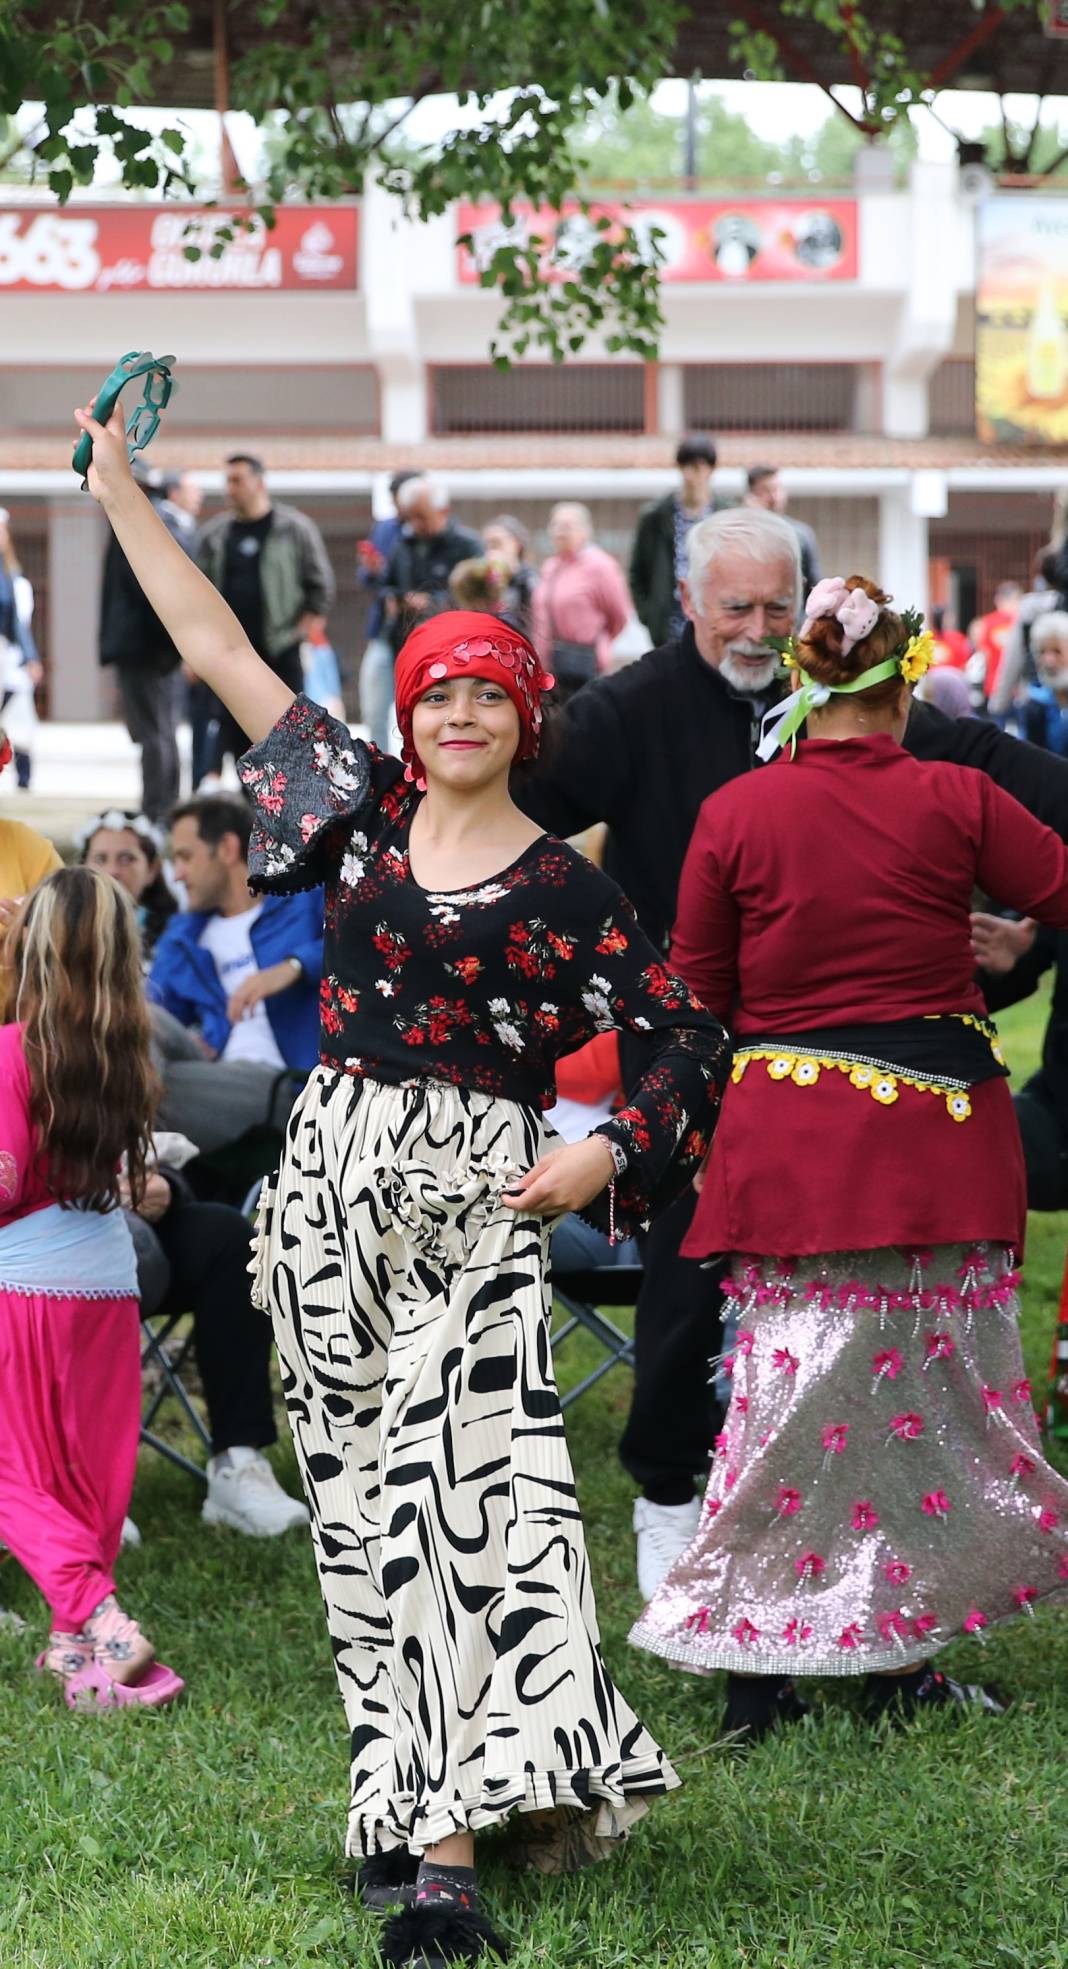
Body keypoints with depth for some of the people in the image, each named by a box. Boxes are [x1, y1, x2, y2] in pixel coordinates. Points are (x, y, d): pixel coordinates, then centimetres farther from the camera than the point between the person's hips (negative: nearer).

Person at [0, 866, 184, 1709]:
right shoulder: (127, 1053, 1)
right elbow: (122, 1171, 8)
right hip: (109, 1281, 5)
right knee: (93, 1472, 14)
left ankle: (98, 1617, -13)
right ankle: (76, 1641, 21)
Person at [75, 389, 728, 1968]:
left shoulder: (561, 887, 1)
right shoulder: (366, 808, 9)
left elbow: (689, 1045, 4)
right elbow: (221, 654, 11)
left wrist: (600, 1154, -12)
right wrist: (120, 491, 11)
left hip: (476, 1203, -4)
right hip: (335, 1185, 4)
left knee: (463, 1475, -14)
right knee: (366, 1500, 4)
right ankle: (430, 1801, 12)